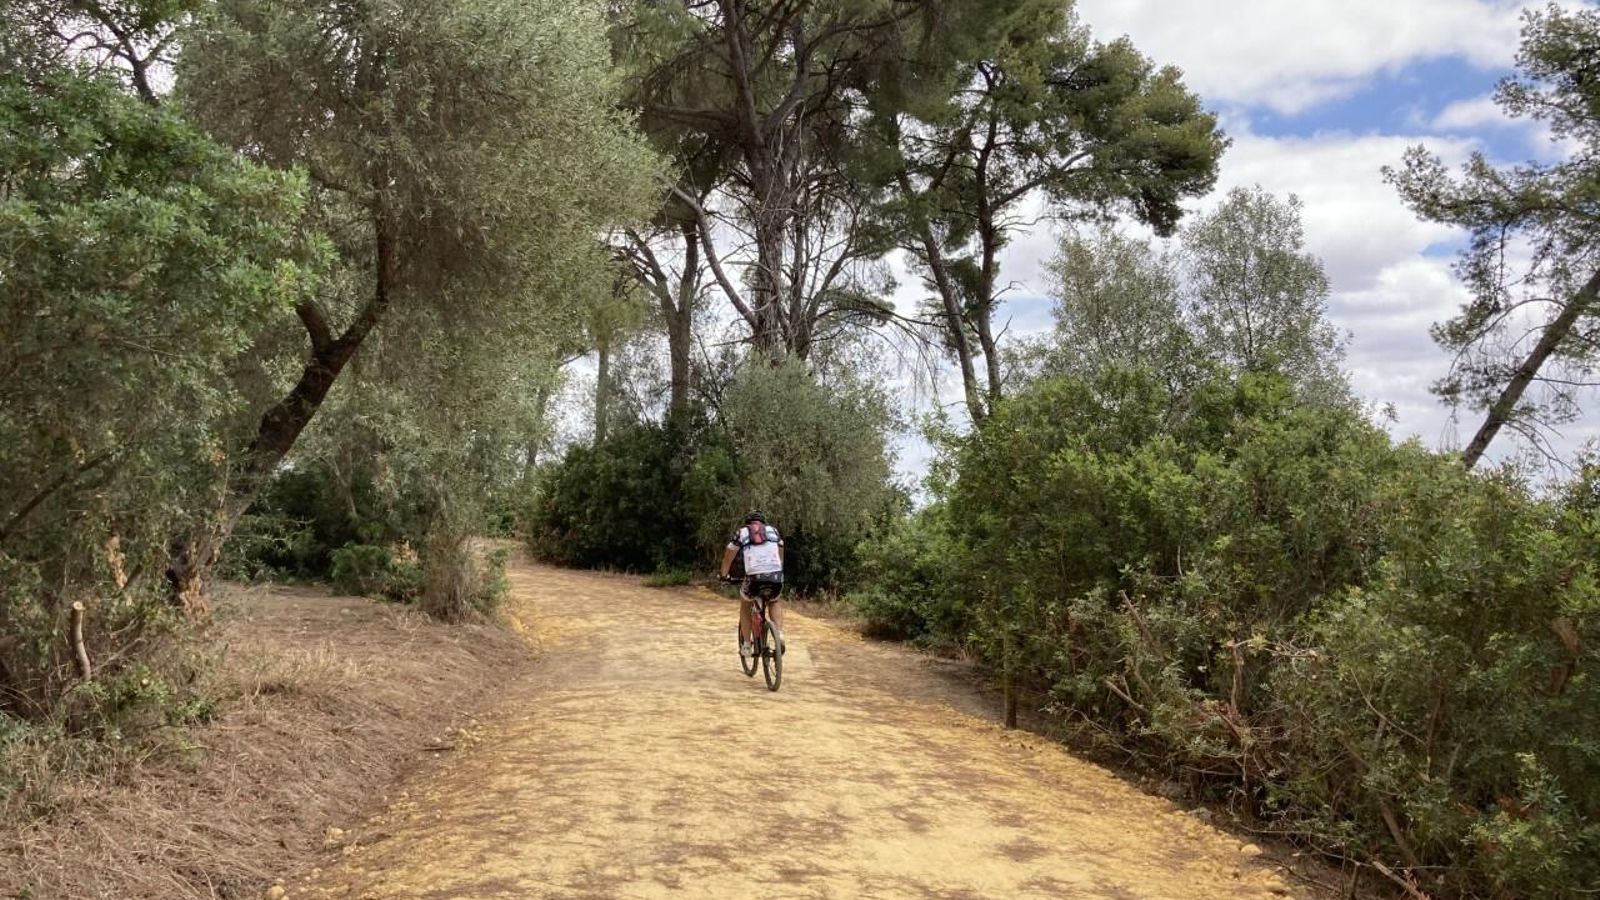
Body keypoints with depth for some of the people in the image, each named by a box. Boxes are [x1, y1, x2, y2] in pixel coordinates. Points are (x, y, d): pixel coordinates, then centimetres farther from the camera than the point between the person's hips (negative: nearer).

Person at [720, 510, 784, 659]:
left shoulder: (741, 533, 17)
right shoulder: (773, 531, 22)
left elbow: (729, 556, 25)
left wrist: (724, 575, 40)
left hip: (754, 579, -1)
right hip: (776, 577, 1)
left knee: (745, 604, 29)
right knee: (775, 602, 33)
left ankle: (747, 645, 23)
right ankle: (779, 635, 11)